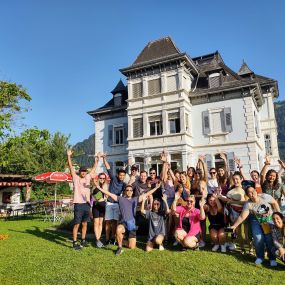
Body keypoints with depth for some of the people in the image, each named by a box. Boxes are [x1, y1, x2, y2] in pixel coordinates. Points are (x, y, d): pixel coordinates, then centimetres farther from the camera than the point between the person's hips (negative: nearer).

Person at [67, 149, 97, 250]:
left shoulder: (87, 177, 11)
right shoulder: (75, 178, -1)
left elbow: (94, 168, 17)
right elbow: (71, 167, -9)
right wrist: (69, 156, -18)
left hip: (87, 204, 5)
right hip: (78, 204, -5)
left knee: (84, 224, 14)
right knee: (77, 224, 0)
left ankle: (83, 241, 26)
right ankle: (75, 243, 8)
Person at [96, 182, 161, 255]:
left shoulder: (135, 199, 12)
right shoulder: (120, 198, 8)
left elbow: (147, 194, 10)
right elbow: (109, 194, 3)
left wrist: (156, 188, 5)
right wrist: (99, 188, -4)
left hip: (132, 224, 2)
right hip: (123, 222, -2)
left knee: (132, 247, 0)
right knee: (118, 230, -39)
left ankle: (124, 241, 36)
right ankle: (120, 248, -12)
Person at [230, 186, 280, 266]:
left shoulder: (264, 196, -21)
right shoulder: (248, 204, -20)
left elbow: (274, 203, -5)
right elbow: (242, 216, -22)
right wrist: (234, 225, -31)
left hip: (269, 218, 0)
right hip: (256, 220, 0)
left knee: (270, 238, -9)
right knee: (258, 238, -12)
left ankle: (272, 258, 13)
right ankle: (260, 257, 12)